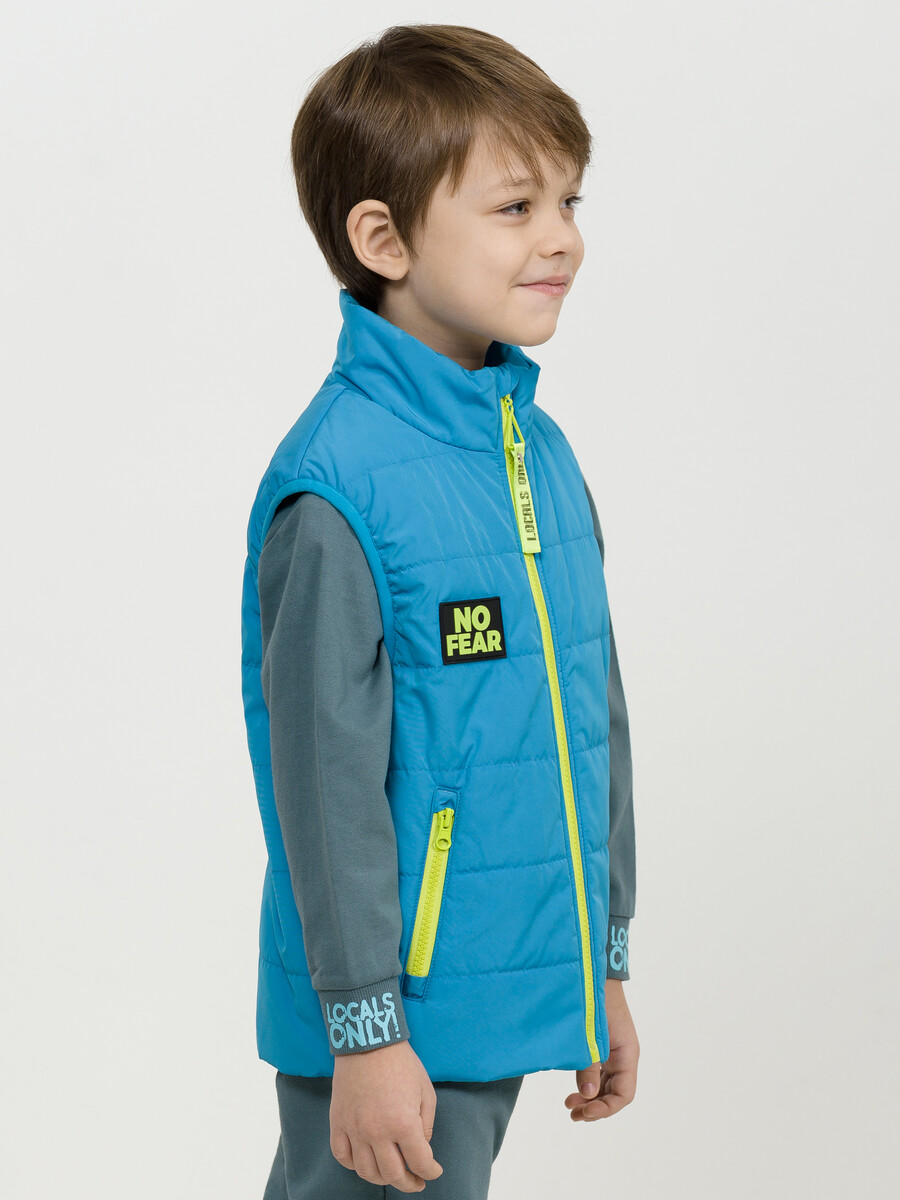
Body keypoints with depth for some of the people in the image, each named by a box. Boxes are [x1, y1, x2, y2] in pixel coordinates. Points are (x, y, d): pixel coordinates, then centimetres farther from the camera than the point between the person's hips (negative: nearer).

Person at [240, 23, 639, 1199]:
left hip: (512, 1002, 8)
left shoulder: (541, 451, 8)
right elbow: (327, 774, -17)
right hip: (392, 1021, -8)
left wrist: (605, 969, 18)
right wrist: (365, 1031, -16)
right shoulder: (339, 487, -18)